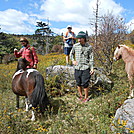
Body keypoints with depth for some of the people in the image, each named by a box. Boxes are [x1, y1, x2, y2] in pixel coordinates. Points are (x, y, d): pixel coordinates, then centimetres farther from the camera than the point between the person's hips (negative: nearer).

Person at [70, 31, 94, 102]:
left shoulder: (89, 47, -5)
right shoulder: (75, 46, 1)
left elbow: (91, 58, 0)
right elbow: (71, 53, 19)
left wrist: (92, 68, -5)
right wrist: (73, 60, 4)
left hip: (85, 68, -3)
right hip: (77, 68, 3)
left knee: (85, 84, 0)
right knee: (78, 83, 13)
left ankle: (86, 97, 19)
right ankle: (80, 95, 33)